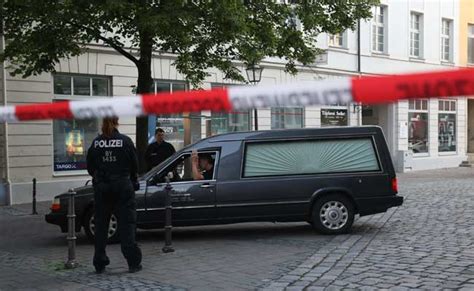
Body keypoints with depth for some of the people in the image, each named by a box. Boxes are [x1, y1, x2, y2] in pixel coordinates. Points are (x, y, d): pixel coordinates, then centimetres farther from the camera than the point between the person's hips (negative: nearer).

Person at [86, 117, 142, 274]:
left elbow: (90, 167, 5)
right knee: (127, 223, 3)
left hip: (101, 187, 2)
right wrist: (132, 179, 18)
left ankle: (100, 264, 14)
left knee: (101, 225, 10)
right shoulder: (125, 141, -7)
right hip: (123, 186, -2)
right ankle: (133, 263, 2)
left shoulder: (96, 143, -1)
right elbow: (134, 165, -1)